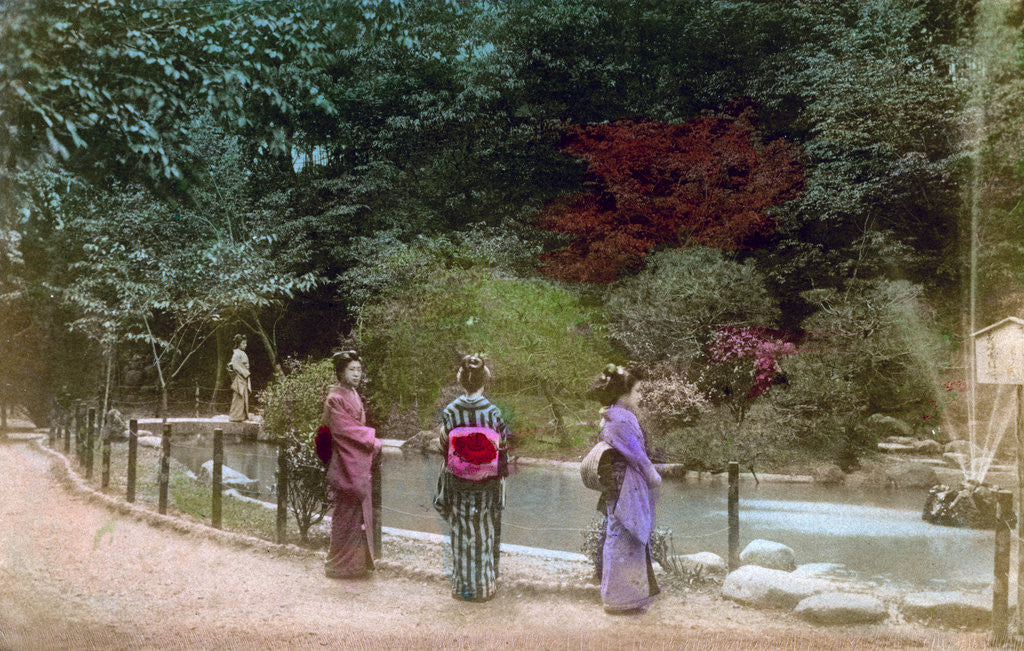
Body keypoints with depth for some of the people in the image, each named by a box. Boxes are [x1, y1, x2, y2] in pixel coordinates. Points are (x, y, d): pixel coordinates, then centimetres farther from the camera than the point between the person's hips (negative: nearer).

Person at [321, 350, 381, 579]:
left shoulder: (354, 395, 14)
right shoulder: (335, 399, -14)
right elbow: (345, 430, -18)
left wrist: (370, 439, 3)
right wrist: (373, 442, -10)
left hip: (360, 465, 9)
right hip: (346, 465, -9)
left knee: (360, 514, 13)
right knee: (347, 515, -2)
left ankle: (358, 563, 23)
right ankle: (340, 566, 10)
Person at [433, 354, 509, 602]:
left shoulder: (450, 411, -8)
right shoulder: (493, 412, -10)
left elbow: (444, 447, -3)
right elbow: (503, 449, -5)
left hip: (457, 483, 1)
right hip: (487, 485, -1)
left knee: (462, 534, 11)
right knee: (484, 534, 10)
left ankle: (462, 586, 20)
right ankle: (484, 587, 19)